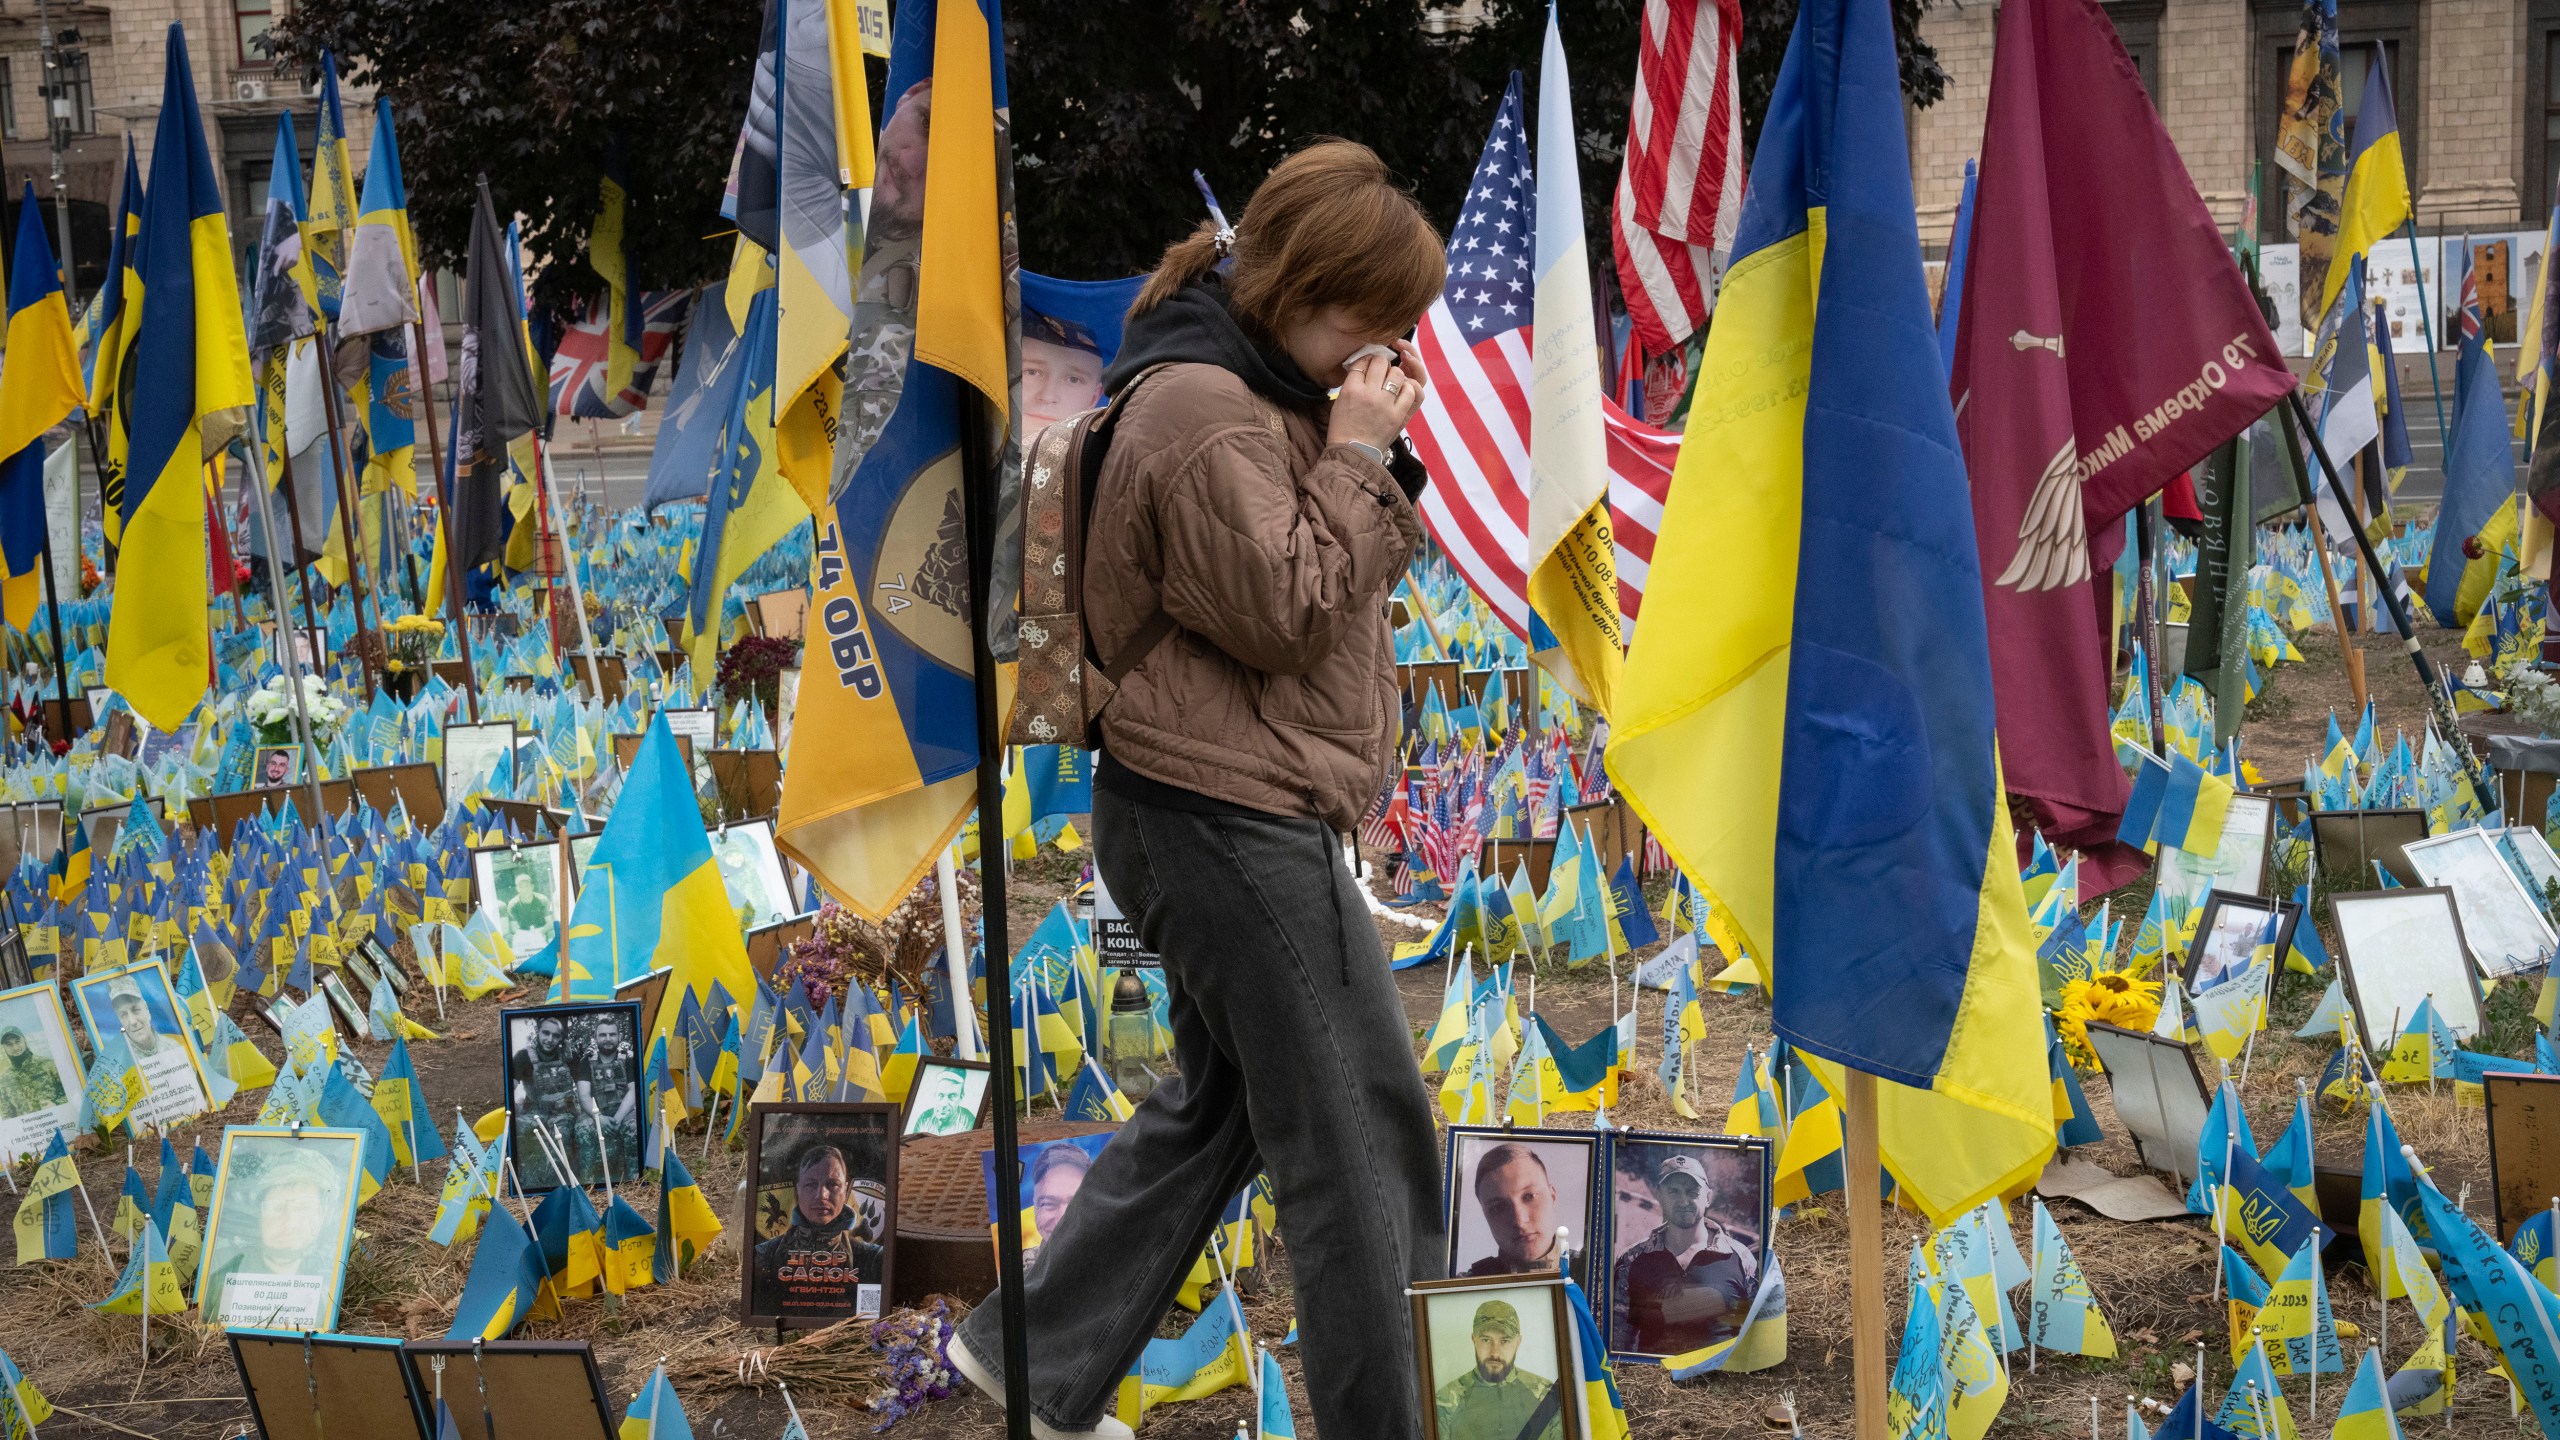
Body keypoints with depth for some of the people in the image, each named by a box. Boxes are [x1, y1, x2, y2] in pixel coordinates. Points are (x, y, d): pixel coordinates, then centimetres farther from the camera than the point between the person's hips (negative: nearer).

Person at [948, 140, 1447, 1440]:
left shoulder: (1266, 392, 15)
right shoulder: (1202, 409, -17)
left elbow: (1355, 566, 16)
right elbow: (1291, 612, -19)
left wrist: (1375, 456, 1)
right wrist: (1355, 455, -13)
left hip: (1220, 812, 11)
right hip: (1230, 813, -11)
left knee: (1219, 1103, 21)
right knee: (1360, 1135, -3)